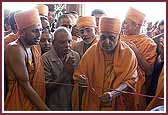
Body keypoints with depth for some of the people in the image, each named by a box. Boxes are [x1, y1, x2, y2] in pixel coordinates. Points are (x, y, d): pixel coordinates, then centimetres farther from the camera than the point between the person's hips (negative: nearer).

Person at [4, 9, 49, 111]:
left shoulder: (34, 48, 6)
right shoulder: (15, 50, -18)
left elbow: (38, 80, 8)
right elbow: (25, 86, -20)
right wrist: (45, 109, -18)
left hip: (36, 105, 7)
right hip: (20, 106, -7)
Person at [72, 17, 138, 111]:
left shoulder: (128, 54, -10)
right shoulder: (91, 52, -6)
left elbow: (130, 80, -10)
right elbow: (78, 75, -1)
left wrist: (113, 94, -26)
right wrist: (80, 80, -25)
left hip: (118, 104, -1)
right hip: (93, 104, 1)